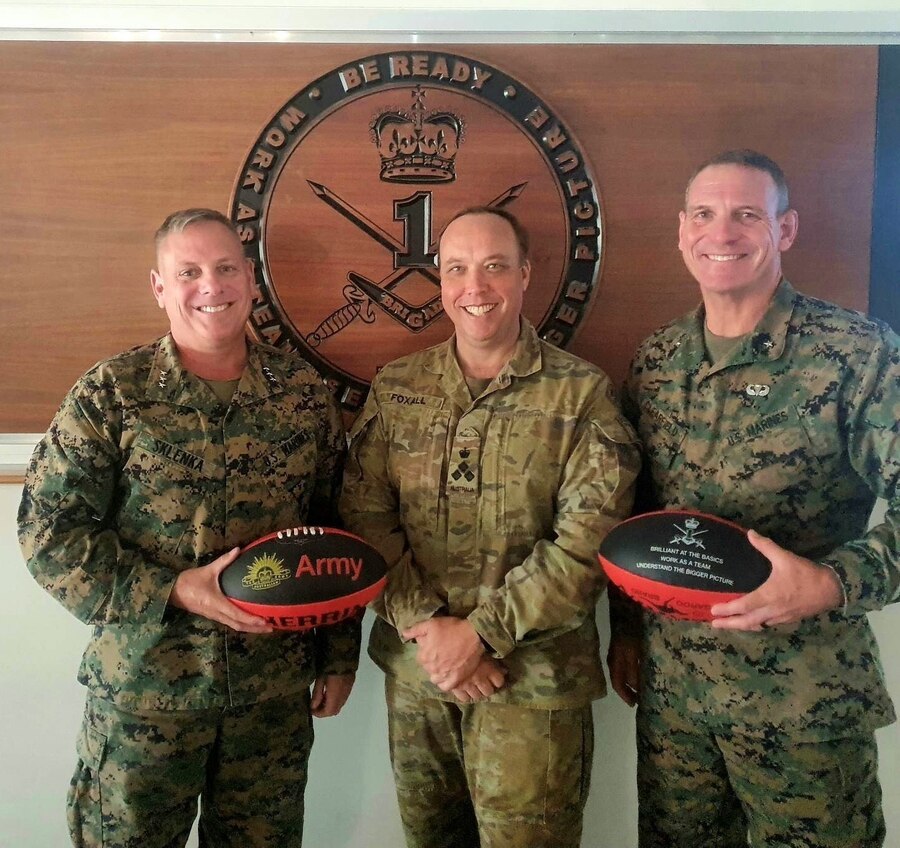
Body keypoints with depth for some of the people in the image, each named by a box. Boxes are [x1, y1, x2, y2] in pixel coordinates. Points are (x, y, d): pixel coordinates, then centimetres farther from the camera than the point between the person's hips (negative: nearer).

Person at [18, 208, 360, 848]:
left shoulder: (303, 391, 1)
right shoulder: (111, 393, -7)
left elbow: (334, 531, 6)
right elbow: (48, 530, -9)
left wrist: (339, 656, 8)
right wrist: (174, 591, -19)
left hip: (276, 689, 2)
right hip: (143, 688, -2)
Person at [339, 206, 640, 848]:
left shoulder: (582, 394, -7)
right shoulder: (395, 389, 3)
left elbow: (586, 544, -14)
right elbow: (364, 517, -2)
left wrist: (480, 634, -16)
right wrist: (425, 625, -14)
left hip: (533, 682, -3)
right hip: (414, 671, 3)